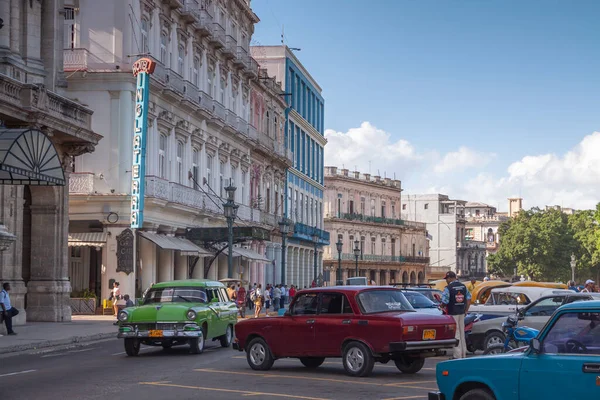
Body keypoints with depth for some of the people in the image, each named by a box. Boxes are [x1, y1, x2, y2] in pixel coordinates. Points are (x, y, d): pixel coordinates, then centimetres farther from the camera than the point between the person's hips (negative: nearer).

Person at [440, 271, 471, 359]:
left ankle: (457, 355, -2)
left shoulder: (448, 288, -14)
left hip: (452, 313, -6)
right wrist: (466, 310, 16)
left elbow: (445, 302, -18)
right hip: (461, 313, 6)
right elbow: (468, 298, 10)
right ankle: (463, 354, 19)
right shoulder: (463, 286, 8)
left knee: (455, 334, -2)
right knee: (462, 333, 14)